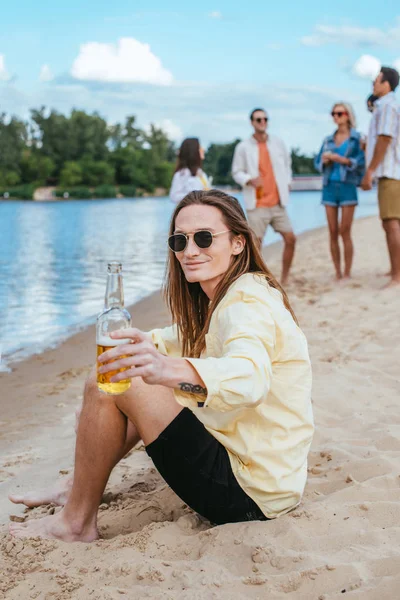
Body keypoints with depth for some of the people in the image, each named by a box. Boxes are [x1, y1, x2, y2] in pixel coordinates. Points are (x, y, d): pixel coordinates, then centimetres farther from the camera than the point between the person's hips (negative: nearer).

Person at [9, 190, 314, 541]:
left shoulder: (247, 302, -20)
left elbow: (251, 376, -41)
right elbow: (188, 337, 29)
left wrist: (168, 370, -58)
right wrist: (142, 346, 11)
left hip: (249, 495, -10)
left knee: (106, 385, -13)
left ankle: (77, 523, 2)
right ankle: (78, 492, 26)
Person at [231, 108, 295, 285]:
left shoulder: (278, 143, 7)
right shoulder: (243, 147, -3)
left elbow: (287, 164, 20)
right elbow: (236, 172, -1)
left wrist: (287, 183, 8)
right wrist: (250, 180, -19)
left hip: (277, 202, 4)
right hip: (257, 204, -4)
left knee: (290, 239, -1)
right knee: (256, 243, -6)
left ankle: (284, 280, 12)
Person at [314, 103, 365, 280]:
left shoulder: (357, 138, 2)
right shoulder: (328, 140, 14)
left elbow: (360, 162, -8)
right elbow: (318, 163, 15)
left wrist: (337, 158, -14)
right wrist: (325, 161, -7)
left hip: (347, 186, -4)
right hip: (329, 187, 4)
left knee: (345, 232, -8)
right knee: (333, 233, 1)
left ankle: (347, 274, -3)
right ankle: (338, 274, 5)